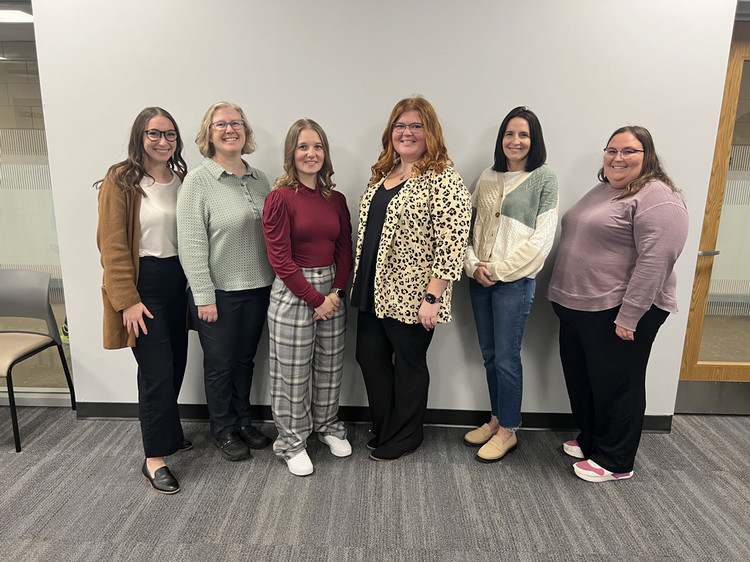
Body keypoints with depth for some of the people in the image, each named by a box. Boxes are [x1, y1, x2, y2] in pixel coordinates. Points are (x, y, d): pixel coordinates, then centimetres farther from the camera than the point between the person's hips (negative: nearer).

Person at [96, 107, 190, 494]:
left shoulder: (182, 180, 10)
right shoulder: (121, 181, -8)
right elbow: (112, 245, -11)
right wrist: (128, 300, -16)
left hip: (177, 283, 6)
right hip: (142, 285, -6)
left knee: (175, 364, 12)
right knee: (157, 371, -6)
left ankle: (165, 433, 34)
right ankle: (155, 458, 9)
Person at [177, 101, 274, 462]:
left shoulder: (258, 179, 8)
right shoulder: (198, 181, -9)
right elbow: (191, 244, -13)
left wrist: (274, 282, 9)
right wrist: (203, 296, -15)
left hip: (258, 288, 5)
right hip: (219, 293, -5)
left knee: (245, 359, 18)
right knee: (220, 363, 10)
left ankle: (243, 421, 37)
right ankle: (224, 431, 29)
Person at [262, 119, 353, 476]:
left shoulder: (336, 199, 6)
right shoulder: (280, 198, -10)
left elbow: (345, 250, 8)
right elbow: (280, 259, -13)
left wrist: (336, 292, -6)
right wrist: (316, 299, -13)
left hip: (332, 290, 5)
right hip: (292, 294, -5)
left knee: (330, 367, 16)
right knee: (292, 373, 6)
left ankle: (328, 426, 39)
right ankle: (292, 442, 26)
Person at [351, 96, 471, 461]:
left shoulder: (443, 180, -13)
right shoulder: (382, 175, 12)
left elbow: (452, 242, -18)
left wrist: (433, 297, -20)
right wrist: (360, 282, 17)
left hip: (410, 296, -8)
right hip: (373, 291, 8)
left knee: (409, 364, 10)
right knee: (370, 357, 15)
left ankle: (404, 438, 31)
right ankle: (383, 430, 36)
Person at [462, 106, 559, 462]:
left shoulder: (544, 179, -4)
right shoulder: (488, 177, 11)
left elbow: (541, 239, -10)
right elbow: (469, 226, 9)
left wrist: (499, 269, -12)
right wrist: (473, 265, -6)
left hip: (515, 280, -5)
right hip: (479, 279, 5)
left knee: (506, 357, 0)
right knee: (489, 354, 13)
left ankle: (508, 431, 17)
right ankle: (496, 419, 30)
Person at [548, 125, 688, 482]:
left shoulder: (657, 198, -14)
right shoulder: (602, 190, 15)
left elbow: (655, 261, -22)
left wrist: (629, 316, -24)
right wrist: (563, 294, 21)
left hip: (618, 312, -9)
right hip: (576, 306, 9)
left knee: (616, 385, 5)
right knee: (580, 378, 17)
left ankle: (614, 461, 22)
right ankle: (590, 440, 36)